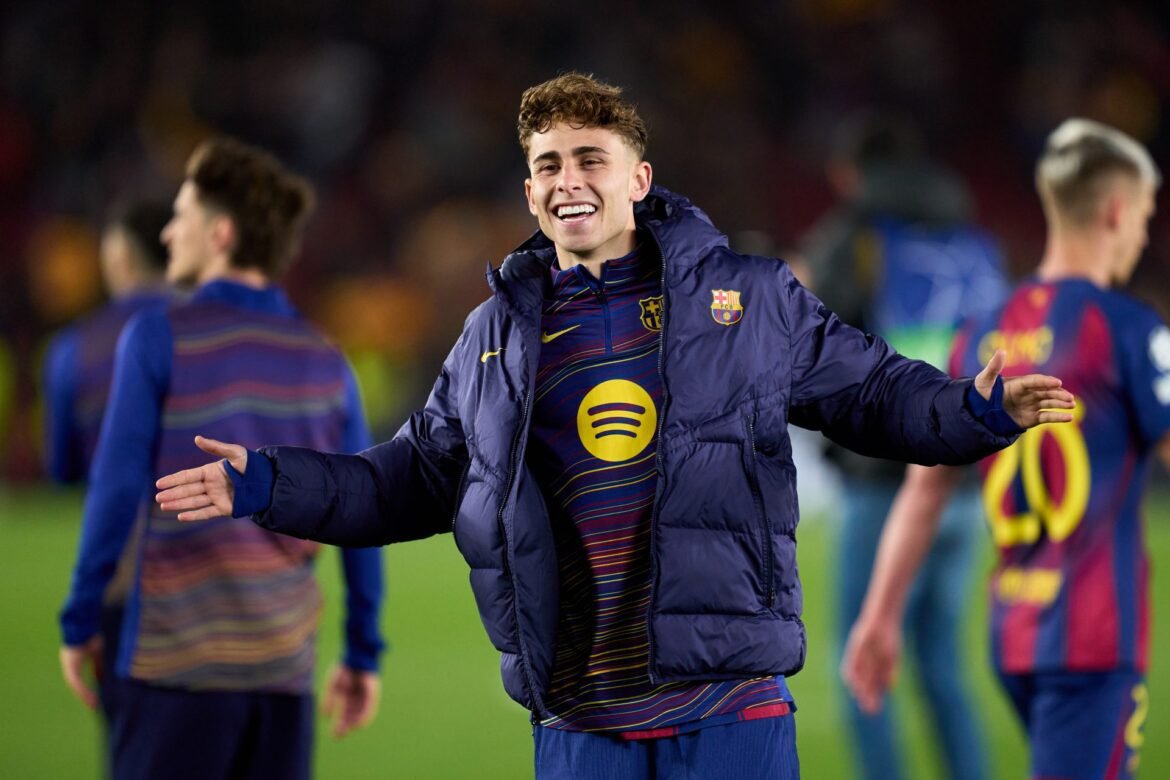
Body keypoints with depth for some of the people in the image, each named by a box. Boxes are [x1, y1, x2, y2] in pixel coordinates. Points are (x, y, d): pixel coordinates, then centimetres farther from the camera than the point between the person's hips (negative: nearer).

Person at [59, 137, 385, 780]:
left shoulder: (159, 339, -5)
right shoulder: (324, 361, 7)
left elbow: (116, 492, -9)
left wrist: (79, 623, 0)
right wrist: (362, 656, 14)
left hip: (180, 660, -4)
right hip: (283, 663, 4)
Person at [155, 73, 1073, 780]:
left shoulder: (750, 295, 6)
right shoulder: (496, 335, 14)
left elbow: (872, 391, 9)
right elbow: (414, 479, 22)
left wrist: (979, 409, -9)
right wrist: (271, 485, 12)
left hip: (731, 705, -3)